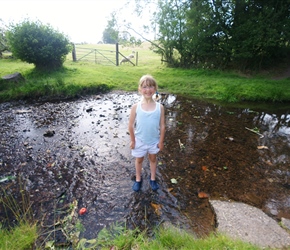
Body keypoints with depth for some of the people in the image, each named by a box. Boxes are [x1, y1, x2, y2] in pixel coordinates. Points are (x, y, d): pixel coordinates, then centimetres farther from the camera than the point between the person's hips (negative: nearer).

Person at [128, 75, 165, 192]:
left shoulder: (160, 107, -14)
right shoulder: (135, 107, -17)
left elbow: (162, 126, -7)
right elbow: (131, 125, -8)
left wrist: (161, 141, -3)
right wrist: (132, 140, -4)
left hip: (154, 140, 1)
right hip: (140, 140, -1)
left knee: (153, 159, 22)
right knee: (139, 160, 20)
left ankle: (153, 179, 46)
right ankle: (138, 179, 44)